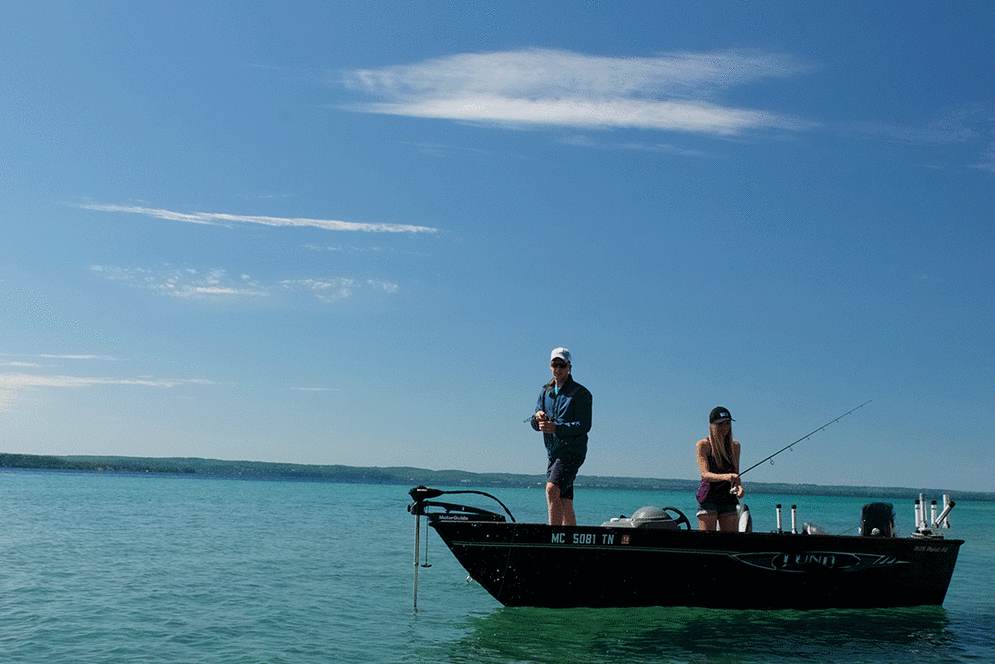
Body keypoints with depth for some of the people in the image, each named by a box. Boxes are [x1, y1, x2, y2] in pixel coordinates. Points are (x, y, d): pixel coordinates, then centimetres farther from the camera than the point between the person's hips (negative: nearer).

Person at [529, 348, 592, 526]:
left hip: (572, 451, -7)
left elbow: (584, 426, -14)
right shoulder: (546, 392, 15)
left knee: (552, 489, -25)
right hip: (553, 452, 7)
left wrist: (556, 428, -25)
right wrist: (538, 417, -13)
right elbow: (535, 424, 12)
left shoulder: (580, 393, -5)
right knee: (564, 503, 5)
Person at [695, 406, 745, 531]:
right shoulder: (703, 445, -1)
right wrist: (726, 477, -30)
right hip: (708, 498, -4)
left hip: (729, 499, 5)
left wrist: (739, 487, -8)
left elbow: (736, 473, 15)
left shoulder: (735, 446, 15)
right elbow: (705, 474, -12)